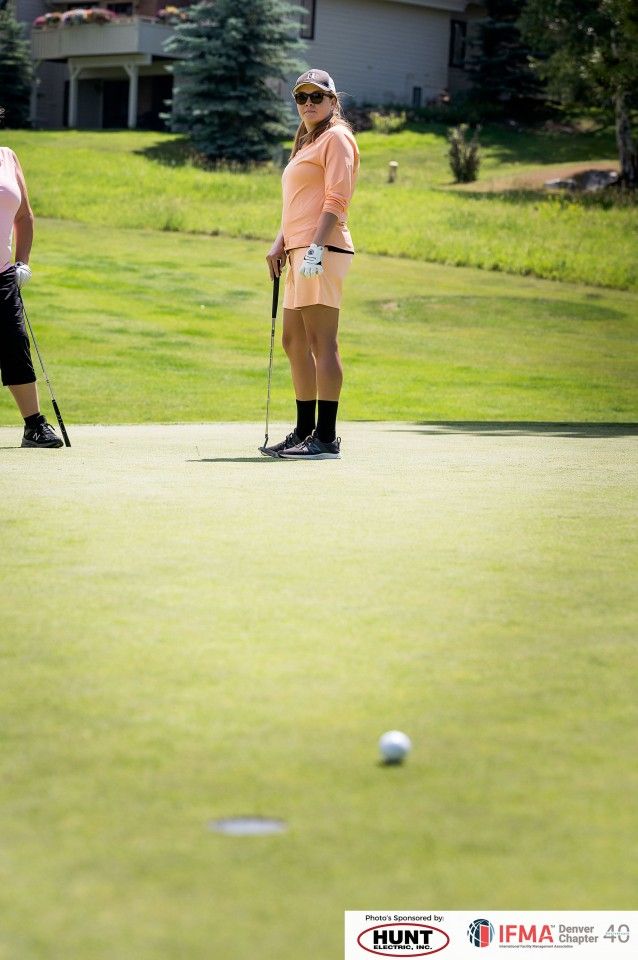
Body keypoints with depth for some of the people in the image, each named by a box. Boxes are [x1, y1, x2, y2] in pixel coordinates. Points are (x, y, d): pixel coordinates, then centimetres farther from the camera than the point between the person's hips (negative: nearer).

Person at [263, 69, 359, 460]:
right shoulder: (306, 143, 25)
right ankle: (305, 431, 20)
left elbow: (335, 199, -14)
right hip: (300, 251, 10)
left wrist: (315, 247, -22)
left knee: (322, 342, -12)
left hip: (322, 250, -10)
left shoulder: (337, 137, -4)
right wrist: (281, 244, 18)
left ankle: (326, 438, -12)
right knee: (294, 342, 13)